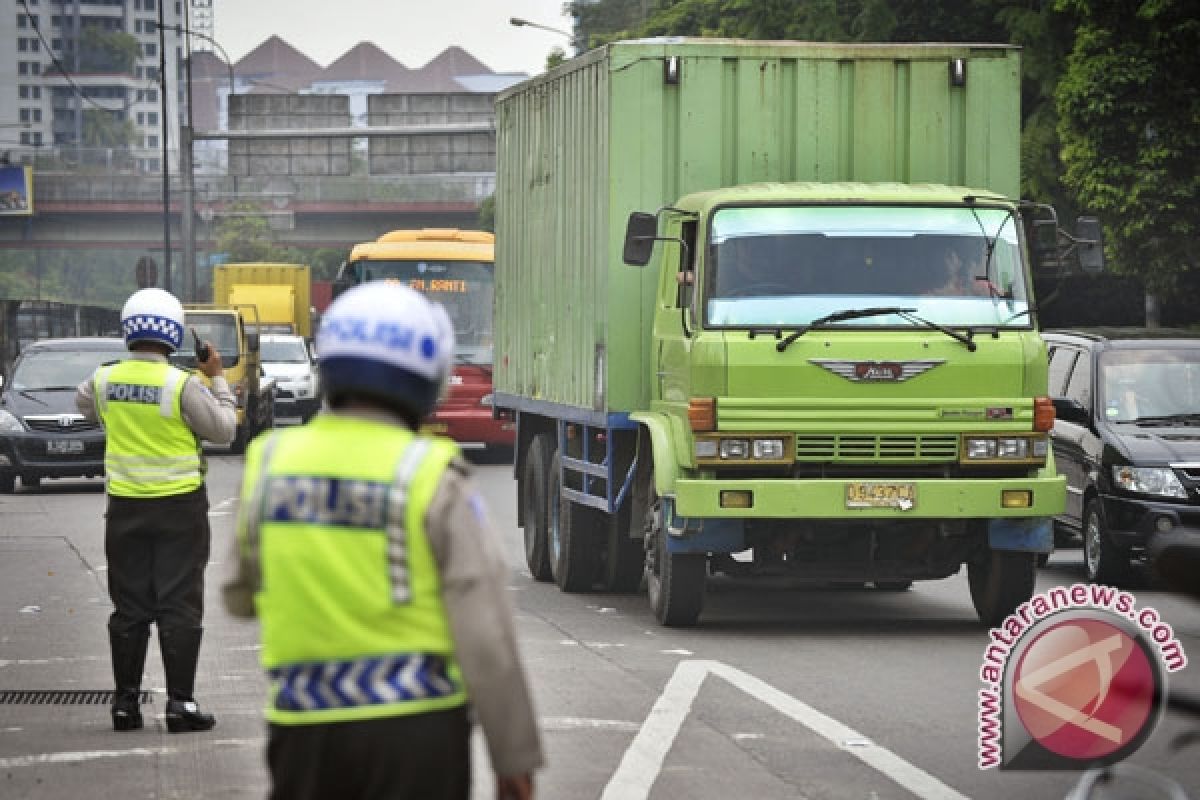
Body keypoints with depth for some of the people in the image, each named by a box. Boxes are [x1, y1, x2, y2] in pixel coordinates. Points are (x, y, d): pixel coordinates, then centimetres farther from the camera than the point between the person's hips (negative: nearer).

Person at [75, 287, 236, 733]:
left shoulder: (104, 380, -4)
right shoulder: (182, 385, -17)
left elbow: (84, 405, 20)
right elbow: (224, 431, -7)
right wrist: (217, 379, 4)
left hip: (125, 507, 4)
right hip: (180, 506, -4)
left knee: (129, 608, 11)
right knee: (179, 607, 1)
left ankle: (125, 701, 13)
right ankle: (180, 703, 0)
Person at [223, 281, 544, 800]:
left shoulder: (269, 462, 0)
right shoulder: (433, 480, -10)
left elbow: (243, 596, 15)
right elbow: (485, 634, -11)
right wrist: (516, 754, -3)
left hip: (306, 727, 3)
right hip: (414, 725, -3)